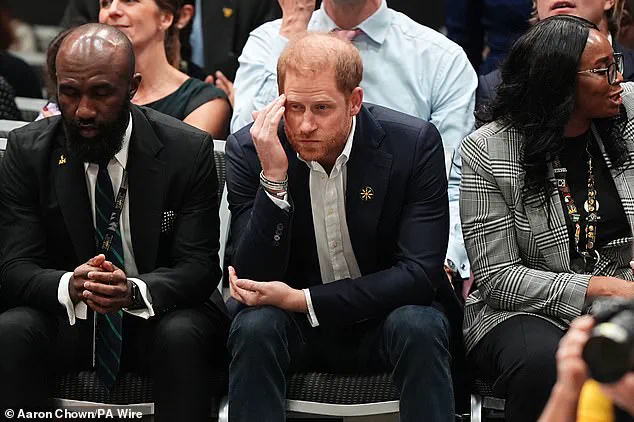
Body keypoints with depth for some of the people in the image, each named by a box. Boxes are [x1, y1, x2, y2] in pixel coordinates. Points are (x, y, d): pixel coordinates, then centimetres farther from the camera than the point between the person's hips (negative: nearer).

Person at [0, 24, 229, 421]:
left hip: (157, 317, -1)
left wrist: (135, 291, -34)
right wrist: (69, 286, -33)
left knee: (184, 335, -34)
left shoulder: (188, 149, -8)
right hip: (64, 319, 1)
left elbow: (201, 266, -11)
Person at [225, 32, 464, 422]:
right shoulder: (248, 151, -12)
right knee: (255, 327, -30)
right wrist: (274, 177, -31)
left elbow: (420, 273, -19)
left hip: (386, 315, -1)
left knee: (418, 326, -32)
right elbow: (254, 281, -17)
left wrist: (303, 300, -24)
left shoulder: (415, 143, -15)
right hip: (298, 330, 1)